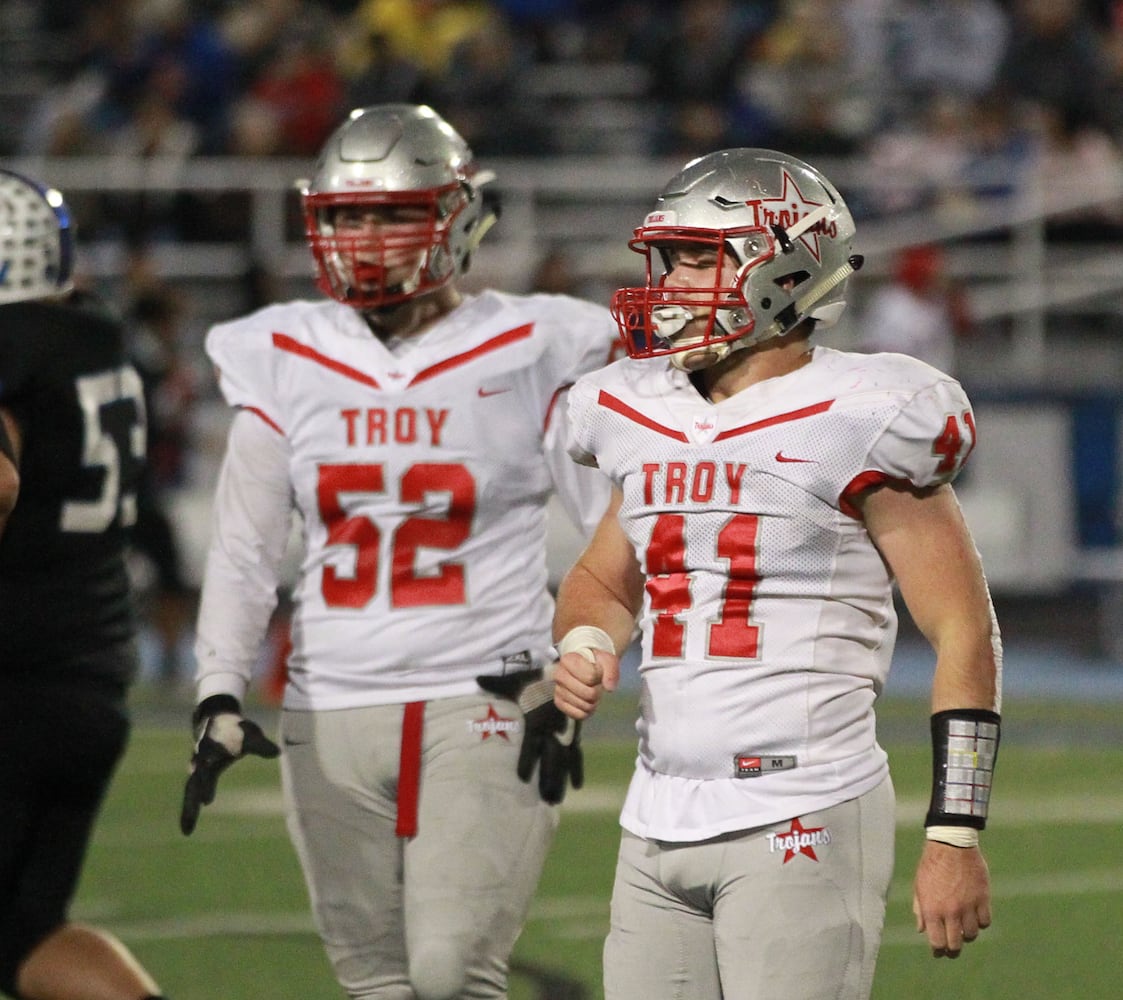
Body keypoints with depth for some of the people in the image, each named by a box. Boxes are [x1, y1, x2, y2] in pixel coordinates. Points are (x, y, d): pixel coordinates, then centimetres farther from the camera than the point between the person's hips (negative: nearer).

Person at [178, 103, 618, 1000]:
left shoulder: (527, 356, -2)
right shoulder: (286, 362, 8)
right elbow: (244, 550, 9)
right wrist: (219, 697, -1)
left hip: (485, 707, -4)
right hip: (333, 714, 4)